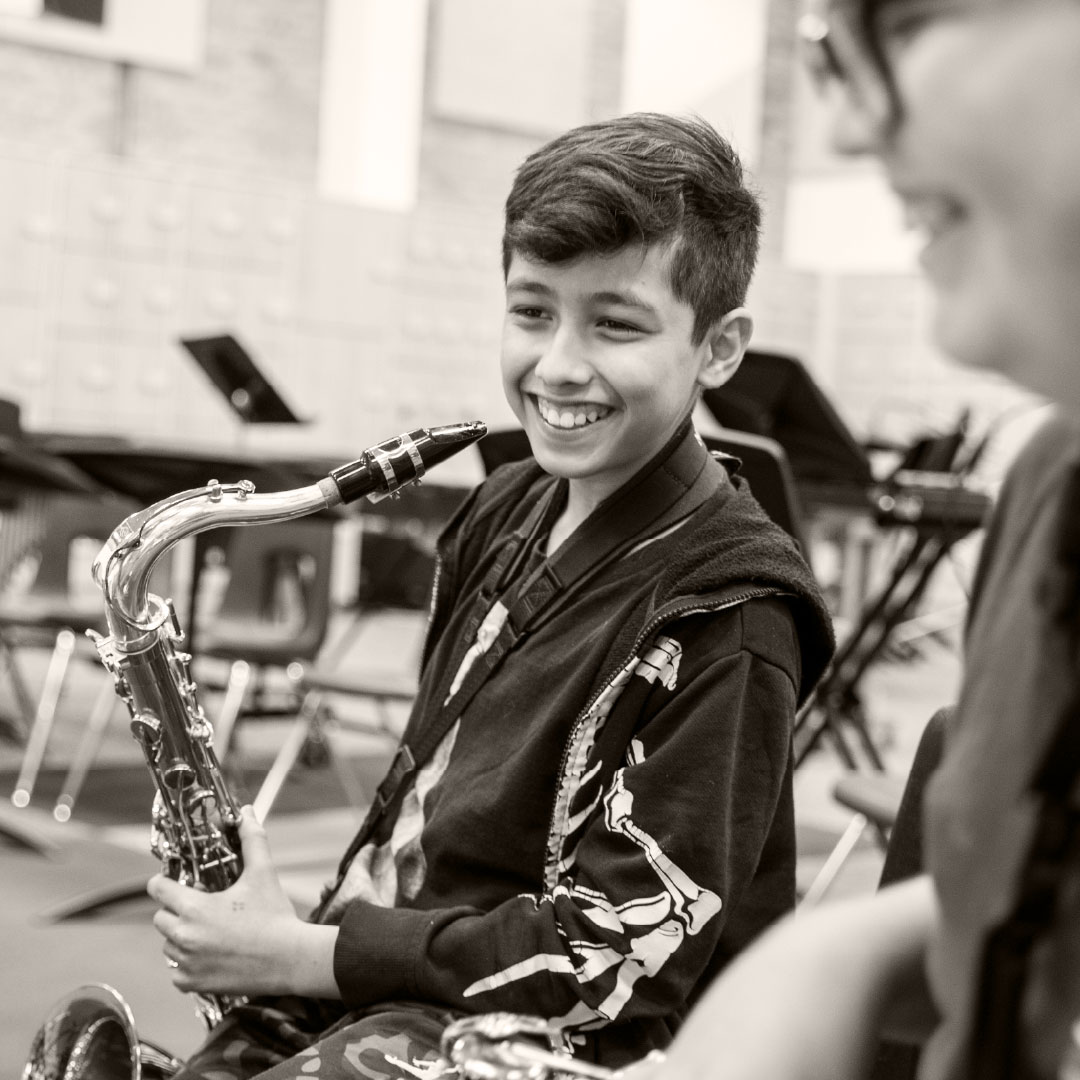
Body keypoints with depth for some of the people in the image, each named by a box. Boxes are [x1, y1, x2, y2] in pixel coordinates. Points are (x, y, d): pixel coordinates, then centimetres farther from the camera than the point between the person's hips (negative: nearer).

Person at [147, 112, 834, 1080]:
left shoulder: (724, 619, -17)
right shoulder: (509, 511, 9)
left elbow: (619, 956, -18)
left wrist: (303, 954, -15)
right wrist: (299, 941, 3)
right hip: (378, 1001, 8)